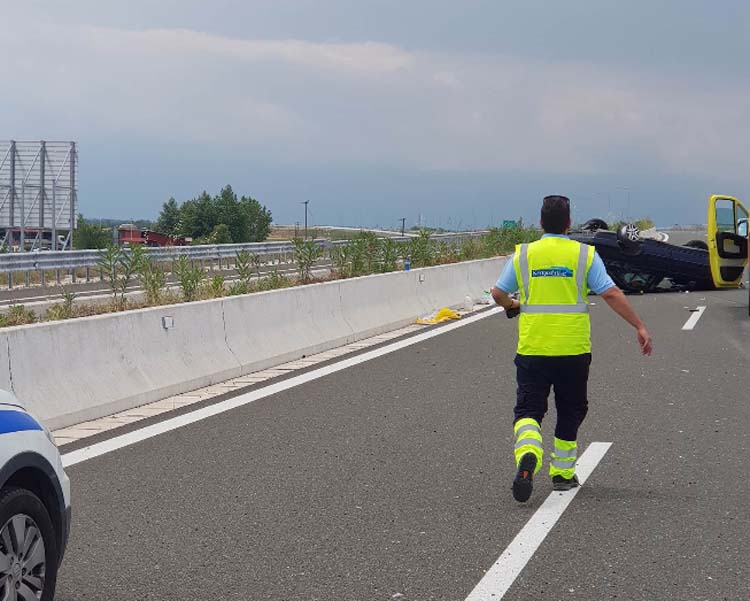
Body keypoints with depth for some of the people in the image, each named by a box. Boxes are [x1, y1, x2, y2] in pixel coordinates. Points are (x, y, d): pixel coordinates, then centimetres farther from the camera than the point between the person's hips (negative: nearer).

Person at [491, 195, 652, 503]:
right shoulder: (585, 255, -2)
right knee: (570, 411, 16)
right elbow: (611, 294, -7)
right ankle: (562, 472, 22)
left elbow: (498, 293, 7)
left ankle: (527, 453, -24)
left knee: (528, 408, 5)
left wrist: (512, 306, 29)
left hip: (532, 348, 0)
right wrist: (639, 327, -2)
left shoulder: (523, 254, 3)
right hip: (573, 349, 0)